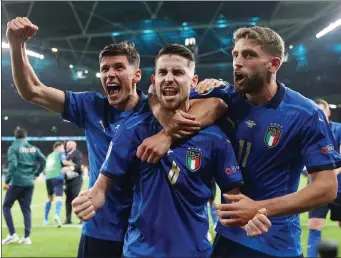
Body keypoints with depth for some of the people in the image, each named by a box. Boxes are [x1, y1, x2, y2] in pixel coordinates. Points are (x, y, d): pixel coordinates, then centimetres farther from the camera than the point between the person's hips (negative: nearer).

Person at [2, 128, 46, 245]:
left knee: (6, 206, 11)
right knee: (26, 209, 10)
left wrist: (7, 181, -10)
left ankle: (12, 234, 3)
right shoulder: (33, 148, 9)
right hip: (29, 183, 4)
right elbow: (43, 160, 1)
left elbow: (13, 165, -15)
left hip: (17, 182, -4)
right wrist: (35, 174, 11)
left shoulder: (13, 148, -4)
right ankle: (27, 237, 6)